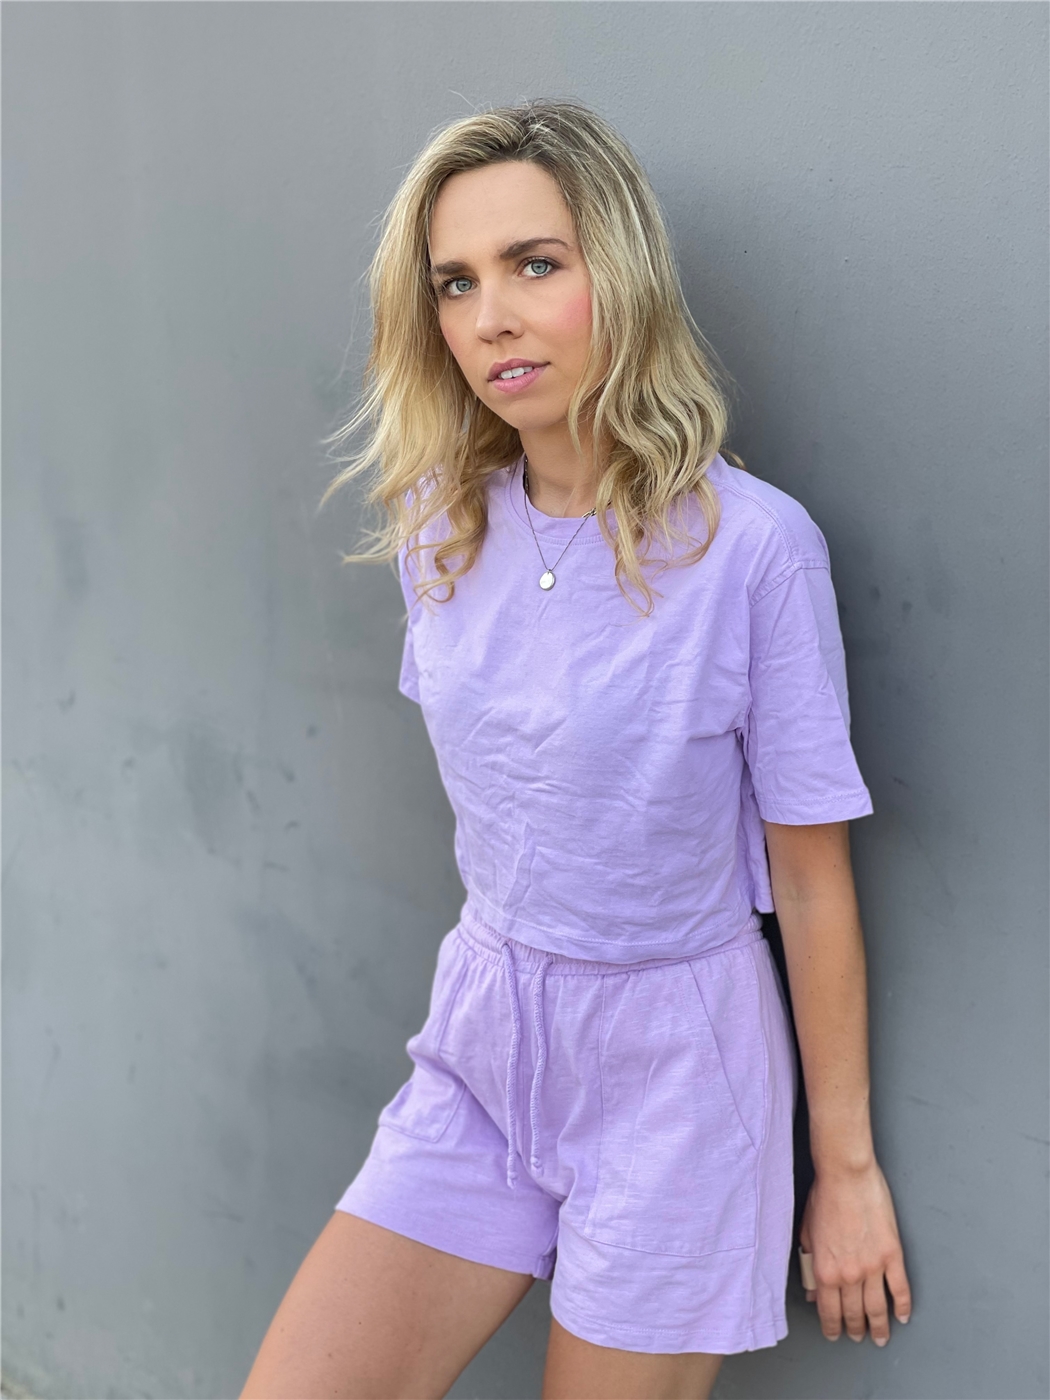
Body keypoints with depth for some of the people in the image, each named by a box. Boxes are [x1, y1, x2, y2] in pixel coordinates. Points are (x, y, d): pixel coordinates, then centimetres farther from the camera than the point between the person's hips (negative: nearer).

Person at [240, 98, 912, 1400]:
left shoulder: (753, 544, -18)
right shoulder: (438, 523, -2)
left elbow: (813, 883, -12)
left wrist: (848, 1167, -4)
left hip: (671, 1061, -4)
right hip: (480, 1044, 5)